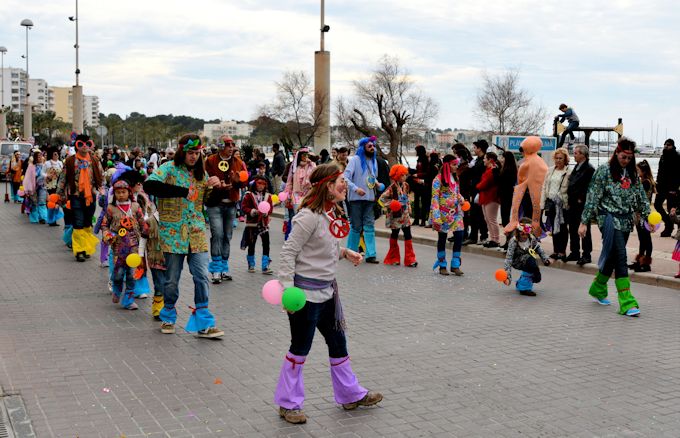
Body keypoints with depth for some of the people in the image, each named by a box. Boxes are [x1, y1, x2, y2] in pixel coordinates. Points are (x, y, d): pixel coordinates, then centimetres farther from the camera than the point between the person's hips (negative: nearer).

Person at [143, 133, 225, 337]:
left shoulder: (200, 173, 12)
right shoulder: (169, 168, -5)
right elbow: (149, 185, -24)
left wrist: (215, 187, -4)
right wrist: (183, 191, -24)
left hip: (197, 232, 4)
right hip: (173, 232, -3)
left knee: (202, 276, -4)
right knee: (172, 279, 7)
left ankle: (204, 323, 1)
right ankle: (168, 317, 28)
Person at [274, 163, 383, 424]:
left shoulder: (333, 214, 7)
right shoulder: (310, 215, -20)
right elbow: (288, 252, -20)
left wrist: (345, 253, 3)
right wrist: (287, 288, -23)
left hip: (327, 290, 9)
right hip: (306, 292, -9)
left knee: (338, 342, 17)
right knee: (300, 347, 3)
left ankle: (350, 395, 32)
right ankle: (288, 403, 18)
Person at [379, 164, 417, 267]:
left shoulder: (405, 185, 5)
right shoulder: (392, 187, -15)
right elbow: (382, 198, -15)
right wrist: (390, 204, -22)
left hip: (405, 215, 5)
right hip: (395, 216, -5)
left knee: (408, 235, 0)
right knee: (395, 235, 8)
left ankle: (409, 259, 2)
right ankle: (394, 258, 21)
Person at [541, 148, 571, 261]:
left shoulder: (569, 172, -7)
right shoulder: (550, 170, 12)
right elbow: (545, 187, 14)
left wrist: (568, 203, -18)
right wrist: (542, 203, 9)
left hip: (562, 204, -6)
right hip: (551, 202, 6)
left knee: (562, 228, 0)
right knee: (553, 227, 10)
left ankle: (562, 251, 6)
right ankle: (555, 251, 17)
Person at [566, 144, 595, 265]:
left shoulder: (589, 169, -12)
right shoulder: (576, 167, 16)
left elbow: (589, 187, -17)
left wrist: (581, 199, -15)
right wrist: (569, 198, 11)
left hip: (582, 204, -9)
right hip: (573, 203, 9)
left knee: (584, 230, -3)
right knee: (573, 229, 13)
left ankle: (586, 255, 2)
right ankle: (574, 253, 21)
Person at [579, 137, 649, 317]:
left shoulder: (632, 174, 12)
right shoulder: (604, 171, -5)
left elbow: (641, 197, 16)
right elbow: (593, 197, -5)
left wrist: (648, 215, 3)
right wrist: (584, 222, -7)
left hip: (626, 221, 6)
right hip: (609, 219, -6)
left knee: (613, 258, 12)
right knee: (620, 258, -14)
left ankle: (598, 288, 34)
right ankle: (627, 302, -15)